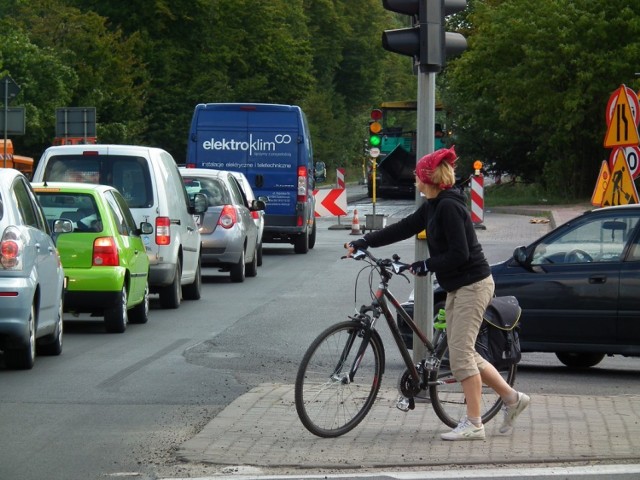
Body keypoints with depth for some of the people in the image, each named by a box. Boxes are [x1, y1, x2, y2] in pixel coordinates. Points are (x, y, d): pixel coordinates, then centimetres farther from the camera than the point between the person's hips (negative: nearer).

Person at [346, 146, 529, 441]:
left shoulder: (449, 207, -19)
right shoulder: (432, 207, 11)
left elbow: (459, 254, -24)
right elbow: (403, 229, 14)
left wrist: (426, 266, -17)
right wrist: (365, 242, 10)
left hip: (472, 285, -10)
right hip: (458, 287, 10)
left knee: (460, 353, -10)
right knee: (462, 353, 12)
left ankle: (473, 424, -7)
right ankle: (512, 398, 21)